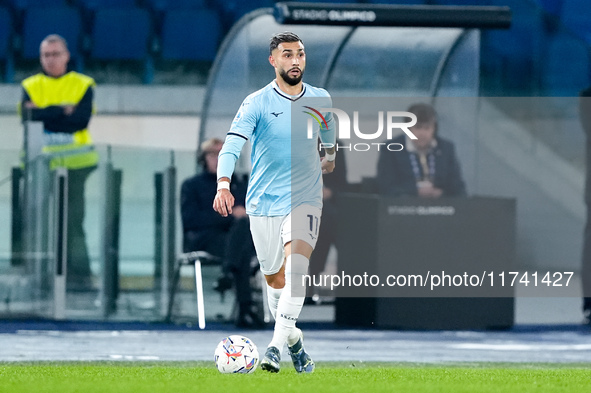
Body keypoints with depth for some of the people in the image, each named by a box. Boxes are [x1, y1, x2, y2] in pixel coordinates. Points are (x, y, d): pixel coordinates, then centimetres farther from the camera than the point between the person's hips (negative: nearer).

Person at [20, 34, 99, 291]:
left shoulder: (83, 85, 7)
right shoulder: (31, 86, 12)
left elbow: (81, 120, -9)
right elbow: (28, 117, -6)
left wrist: (44, 115, -8)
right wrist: (62, 111, -9)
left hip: (74, 163, -2)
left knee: (73, 222, -8)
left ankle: (78, 275, -7)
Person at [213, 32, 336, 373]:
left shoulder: (321, 100, 3)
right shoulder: (257, 103, -8)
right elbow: (233, 143, -20)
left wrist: (330, 158, 43)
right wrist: (224, 184, -36)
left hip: (305, 199, 0)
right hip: (263, 202, 0)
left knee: (295, 268, -23)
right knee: (275, 279, 9)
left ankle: (277, 345, -27)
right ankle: (293, 338, 32)